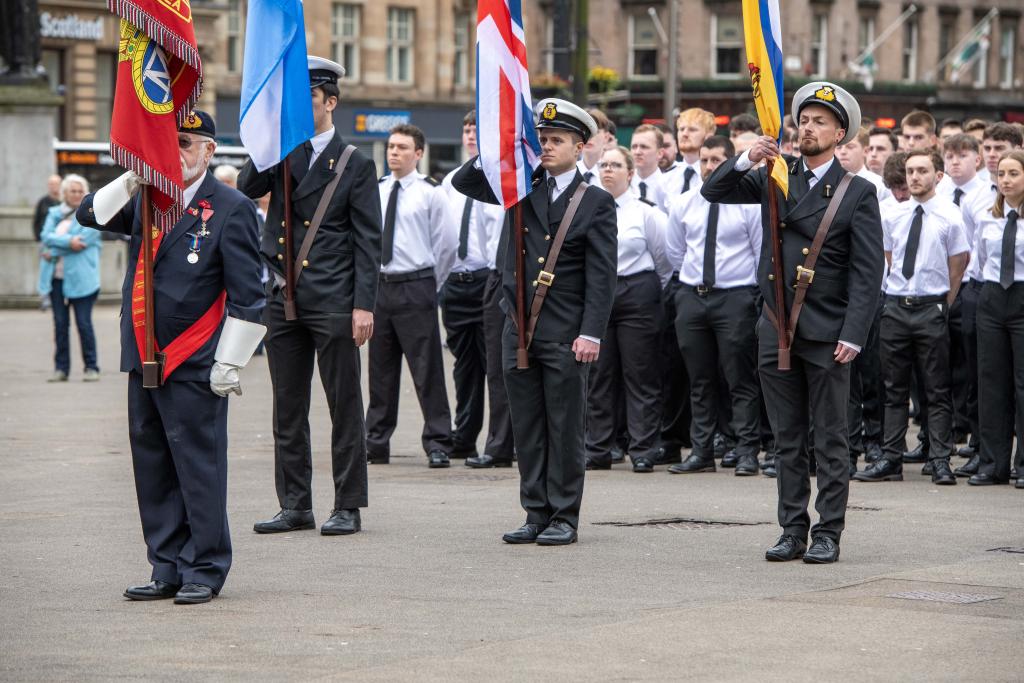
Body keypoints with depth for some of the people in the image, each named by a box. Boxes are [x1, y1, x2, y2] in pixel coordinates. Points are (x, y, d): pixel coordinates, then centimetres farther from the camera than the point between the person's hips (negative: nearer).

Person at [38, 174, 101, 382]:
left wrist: (53, 252, -7)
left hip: (81, 278, -4)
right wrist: (68, 242, -17)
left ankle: (91, 367, 3)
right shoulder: (54, 213, 15)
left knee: (84, 323, -5)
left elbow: (82, 241, -12)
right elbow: (46, 236, -2)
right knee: (60, 324, 5)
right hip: (56, 277, 4)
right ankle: (61, 368, 10)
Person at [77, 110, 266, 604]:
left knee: (198, 467, -2)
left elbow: (247, 295, -8)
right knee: (152, 466, 10)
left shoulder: (231, 209, -6)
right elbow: (90, 215, 12)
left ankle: (204, 571, 7)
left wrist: (228, 364, -11)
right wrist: (133, 180, -2)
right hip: (144, 360, 7)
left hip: (194, 368, -7)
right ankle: (168, 569, 18)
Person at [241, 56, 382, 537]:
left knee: (345, 406, -1)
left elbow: (368, 241, -2)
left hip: (332, 301, -4)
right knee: (288, 408, 8)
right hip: (283, 299, 4)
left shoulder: (354, 164, 1)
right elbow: (247, 188, -6)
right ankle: (295, 505, 15)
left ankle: (348, 506, 5)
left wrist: (364, 305, -11)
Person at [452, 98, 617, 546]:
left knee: (565, 428, -1)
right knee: (527, 428, 8)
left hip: (565, 336, -4)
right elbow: (463, 183, 7)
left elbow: (601, 275, -5)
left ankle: (564, 518, 6)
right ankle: (536, 514, 14)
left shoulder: (596, 203, 0)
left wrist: (591, 333, -13)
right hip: (520, 328, 4)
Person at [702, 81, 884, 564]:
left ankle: (828, 533, 6)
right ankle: (793, 531, 14)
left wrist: (853, 336, -14)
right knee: (787, 439, 9)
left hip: (826, 333, -4)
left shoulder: (858, 193, -2)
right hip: (776, 330, 4)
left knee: (831, 440, 1)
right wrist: (747, 159, -13)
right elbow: (714, 192, 5)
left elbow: (867, 271, -5)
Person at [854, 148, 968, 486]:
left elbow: (956, 268, 1)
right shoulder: (892, 217, 5)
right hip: (895, 306, 4)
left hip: (932, 308, -4)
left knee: (937, 390, 0)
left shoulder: (950, 217, -5)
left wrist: (942, 305, 2)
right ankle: (891, 460, 11)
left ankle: (940, 461, 3)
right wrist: (902, 295, 9)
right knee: (894, 389, 8)